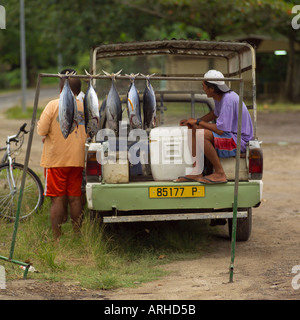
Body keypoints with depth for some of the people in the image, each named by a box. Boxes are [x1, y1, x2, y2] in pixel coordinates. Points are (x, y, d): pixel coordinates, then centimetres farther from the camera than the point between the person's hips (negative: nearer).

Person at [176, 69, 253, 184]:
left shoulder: (228, 100, -24)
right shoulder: (220, 97, 6)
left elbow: (220, 130, -27)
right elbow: (215, 114, 28)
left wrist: (198, 122, -14)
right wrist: (194, 121, 16)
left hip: (239, 142, -11)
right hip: (230, 136, 11)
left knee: (201, 134, -28)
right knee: (194, 130, 8)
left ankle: (220, 173, -19)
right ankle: (196, 172, -2)